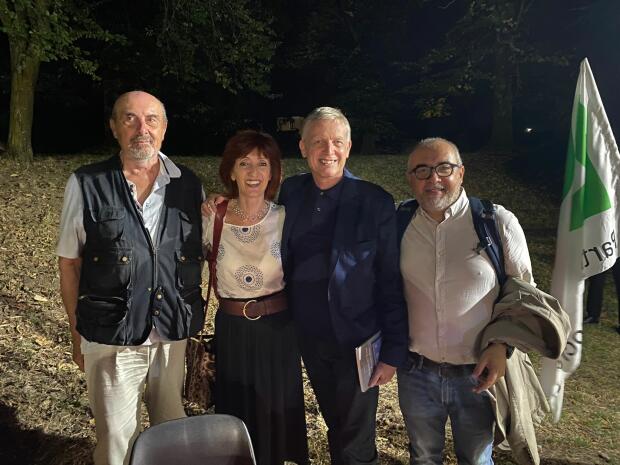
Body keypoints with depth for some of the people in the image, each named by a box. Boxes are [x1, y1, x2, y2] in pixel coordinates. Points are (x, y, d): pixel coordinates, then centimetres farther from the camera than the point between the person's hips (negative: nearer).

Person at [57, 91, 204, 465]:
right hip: (111, 338, -2)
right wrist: (77, 335, 3)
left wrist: (194, 319, 6)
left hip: (174, 335, 2)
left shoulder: (189, 185, 1)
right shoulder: (86, 185, -6)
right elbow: (69, 263, 1)